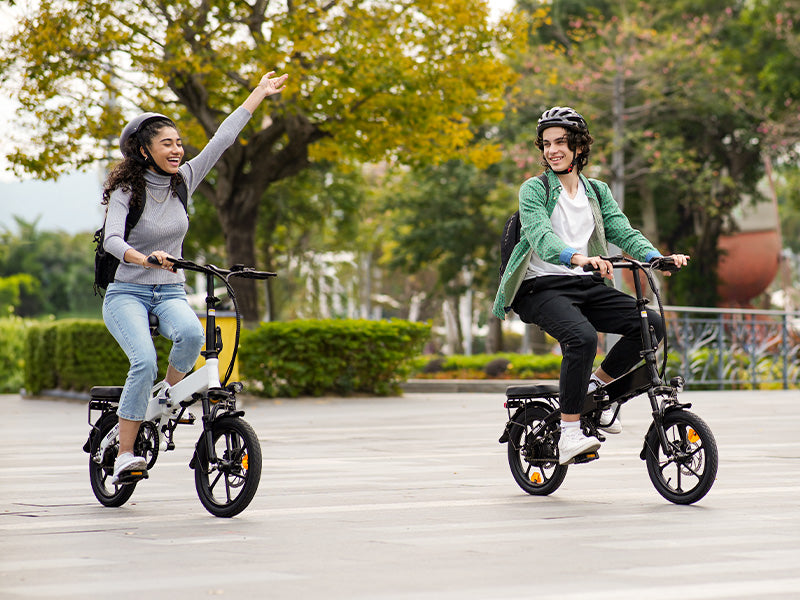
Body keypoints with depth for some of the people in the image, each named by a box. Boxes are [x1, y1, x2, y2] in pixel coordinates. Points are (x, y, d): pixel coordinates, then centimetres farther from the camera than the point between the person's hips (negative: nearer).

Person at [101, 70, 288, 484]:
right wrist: (146, 259, -44)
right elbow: (112, 240, -24)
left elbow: (223, 139, 8)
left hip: (170, 293, 4)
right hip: (127, 293, -4)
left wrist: (260, 93, 11)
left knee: (191, 333, -31)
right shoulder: (126, 191, -9)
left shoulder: (183, 181, 5)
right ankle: (124, 455, -19)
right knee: (145, 362, -28)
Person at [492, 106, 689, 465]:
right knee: (583, 337, -33)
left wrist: (658, 258, -16)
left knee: (651, 325, -14)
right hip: (542, 287, -6)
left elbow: (623, 232, 5)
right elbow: (539, 234, -21)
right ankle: (569, 433, -25)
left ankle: (596, 385, 7)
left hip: (586, 285, 6)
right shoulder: (534, 189, -3)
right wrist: (576, 257, -41)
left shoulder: (596, 191, 16)